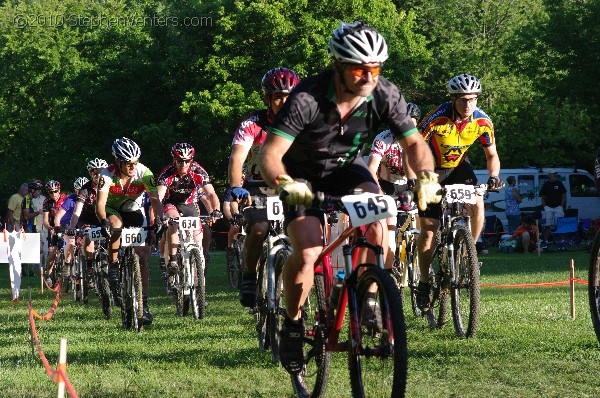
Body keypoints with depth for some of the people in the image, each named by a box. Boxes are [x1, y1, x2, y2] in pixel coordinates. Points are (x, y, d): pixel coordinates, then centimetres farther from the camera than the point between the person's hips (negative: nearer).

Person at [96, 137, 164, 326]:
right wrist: (103, 221, -55)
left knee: (140, 255, -11)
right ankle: (113, 268, -18)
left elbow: (155, 199, -29)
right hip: (112, 211, -1)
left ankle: (144, 303, -8)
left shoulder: (144, 173, -25)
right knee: (116, 225, -38)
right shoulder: (107, 175, -28)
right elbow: (100, 202, -36)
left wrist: (158, 219, -47)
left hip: (133, 211, 1)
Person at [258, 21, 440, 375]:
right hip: (304, 175, -3)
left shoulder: (386, 96, -23)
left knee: (378, 217, -28)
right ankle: (293, 325, 1)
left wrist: (426, 176, -37)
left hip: (347, 165, 3)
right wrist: (285, 184, -56)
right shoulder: (307, 98, -33)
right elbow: (270, 154, -35)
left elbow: (414, 143, -15)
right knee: (307, 253, -23)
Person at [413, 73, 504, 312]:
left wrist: (493, 176, -24)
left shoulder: (482, 121, -19)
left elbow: (491, 154, -4)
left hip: (458, 166, 3)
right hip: (432, 169, -3)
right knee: (429, 229, -6)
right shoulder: (438, 118, -30)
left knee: (477, 204, -25)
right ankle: (424, 283, 9)